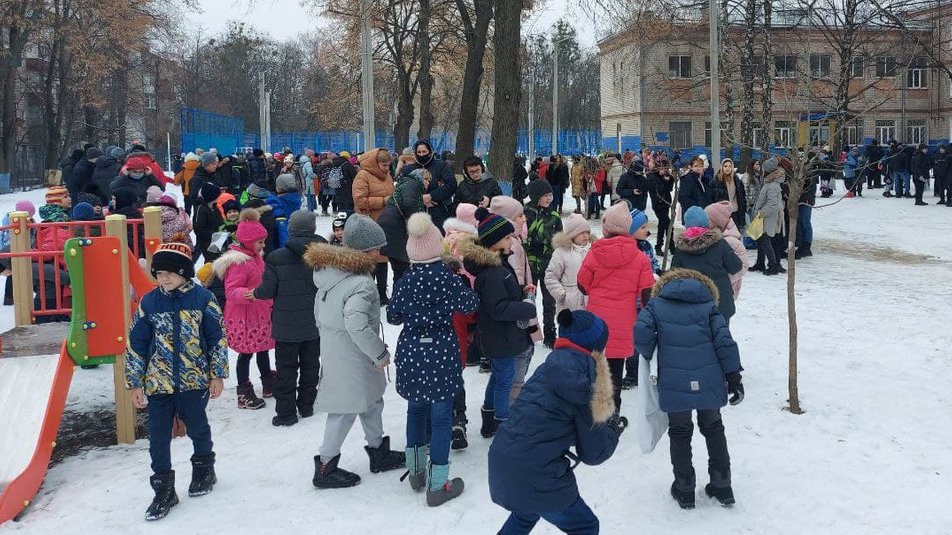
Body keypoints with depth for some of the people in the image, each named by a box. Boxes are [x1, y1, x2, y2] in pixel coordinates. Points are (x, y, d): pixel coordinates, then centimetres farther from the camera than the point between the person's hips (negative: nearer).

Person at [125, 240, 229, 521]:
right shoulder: (148, 303, -1)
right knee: (158, 438, 3)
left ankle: (204, 470, 40)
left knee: (198, 429, 16)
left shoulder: (203, 298, -6)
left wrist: (218, 374, 0)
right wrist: (135, 383, 4)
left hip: (194, 381, -1)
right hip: (157, 383, 2)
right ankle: (163, 490, 14)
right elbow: (136, 345, 4)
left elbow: (217, 339, 0)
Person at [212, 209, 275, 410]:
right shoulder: (238, 262, -22)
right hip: (243, 317, -9)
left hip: (260, 313, 9)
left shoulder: (255, 256, 8)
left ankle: (268, 383, 35)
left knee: (263, 348, 20)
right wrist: (248, 295, -44)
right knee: (246, 352, 0)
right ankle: (244, 394, 10)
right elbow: (231, 290, -27)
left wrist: (269, 302, 29)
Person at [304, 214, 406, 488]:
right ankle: (326, 468, 15)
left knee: (370, 400, 22)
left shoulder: (329, 272, 3)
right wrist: (380, 353, -23)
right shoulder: (361, 284, -26)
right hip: (351, 356, -9)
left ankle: (379, 452, 37)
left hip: (333, 348, 9)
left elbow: (319, 309, 13)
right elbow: (357, 325, -35)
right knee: (346, 408, 4)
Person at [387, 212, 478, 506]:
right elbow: (470, 304, -1)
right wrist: (463, 282, 13)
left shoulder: (404, 280, -3)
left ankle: (416, 471, 34)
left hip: (411, 353, 4)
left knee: (416, 409, 21)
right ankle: (437, 485, 7)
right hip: (441, 353, -4)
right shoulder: (447, 278, -14)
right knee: (441, 416, 4)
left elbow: (393, 316, 6)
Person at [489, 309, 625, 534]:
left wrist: (605, 421, 9)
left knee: (526, 514, 36)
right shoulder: (584, 380, -13)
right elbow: (593, 452, -5)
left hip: (502, 461, 8)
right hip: (536, 475, -8)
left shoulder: (553, 365, 8)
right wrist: (615, 428, 12)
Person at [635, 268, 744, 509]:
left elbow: (641, 333, -9)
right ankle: (722, 486, 27)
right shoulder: (709, 306, 9)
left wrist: (650, 357, 9)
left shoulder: (656, 304, 7)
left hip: (674, 385, -1)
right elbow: (724, 341, -1)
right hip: (709, 384, 2)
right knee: (713, 428, 21)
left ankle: (684, 489, 20)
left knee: (680, 433, 15)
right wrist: (734, 376, 2)